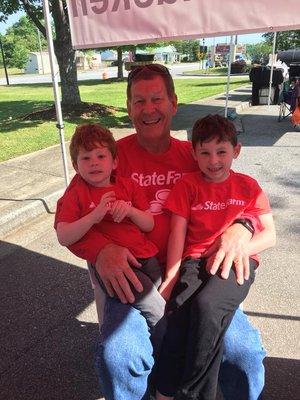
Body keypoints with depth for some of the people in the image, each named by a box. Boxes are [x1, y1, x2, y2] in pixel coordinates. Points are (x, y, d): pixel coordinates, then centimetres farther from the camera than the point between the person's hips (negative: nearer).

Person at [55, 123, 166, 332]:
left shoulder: (129, 185, 11)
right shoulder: (76, 195, 3)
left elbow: (149, 225, 8)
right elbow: (63, 237, -8)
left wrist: (130, 210, -12)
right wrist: (95, 215, -19)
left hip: (145, 256, 4)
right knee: (157, 310, -15)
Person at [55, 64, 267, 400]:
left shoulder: (195, 156, 8)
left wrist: (240, 229, -12)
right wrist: (100, 249, -18)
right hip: (133, 276, -1)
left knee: (245, 353, -17)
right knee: (116, 358, -26)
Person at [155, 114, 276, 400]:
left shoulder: (248, 186, 8)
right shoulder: (187, 185, 5)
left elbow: (269, 235, 7)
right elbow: (177, 234, 1)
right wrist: (170, 278, -7)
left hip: (238, 262, 0)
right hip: (195, 260, 1)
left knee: (206, 304, -30)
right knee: (180, 311, -27)